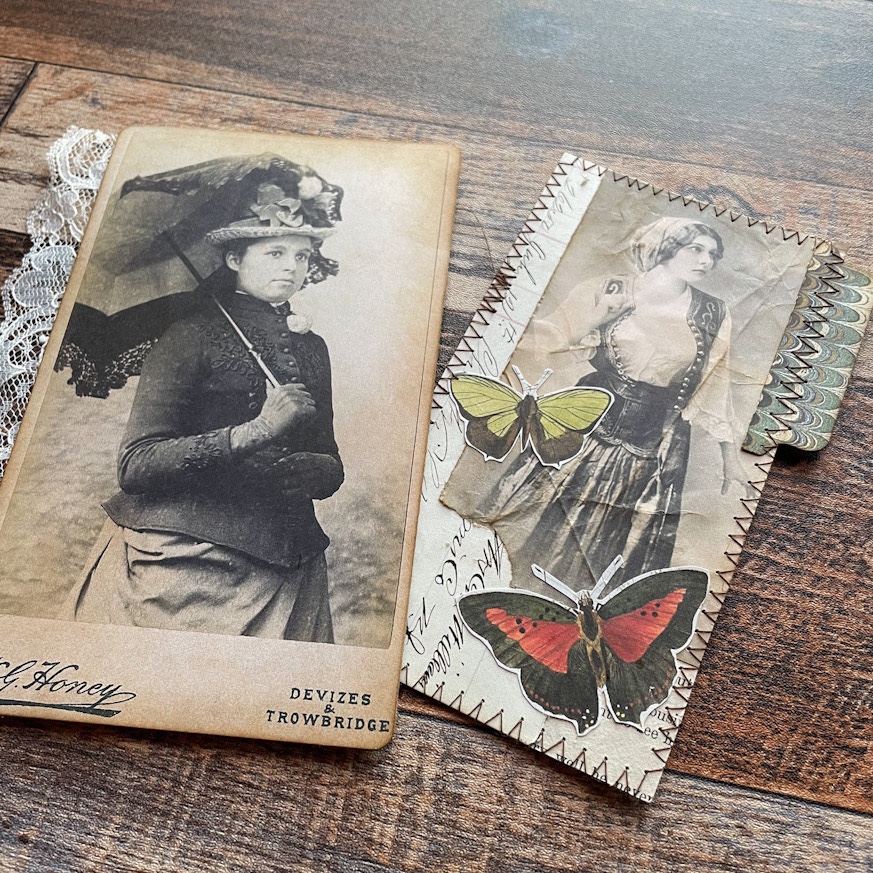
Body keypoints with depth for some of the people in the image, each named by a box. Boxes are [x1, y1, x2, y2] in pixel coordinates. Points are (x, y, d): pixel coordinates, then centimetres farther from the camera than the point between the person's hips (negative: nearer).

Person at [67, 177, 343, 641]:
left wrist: (315, 470, -9)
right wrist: (255, 431, -21)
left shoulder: (312, 348, 13)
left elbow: (331, 468, 15)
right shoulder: (192, 334, -4)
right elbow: (134, 465, -14)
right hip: (185, 564, -4)